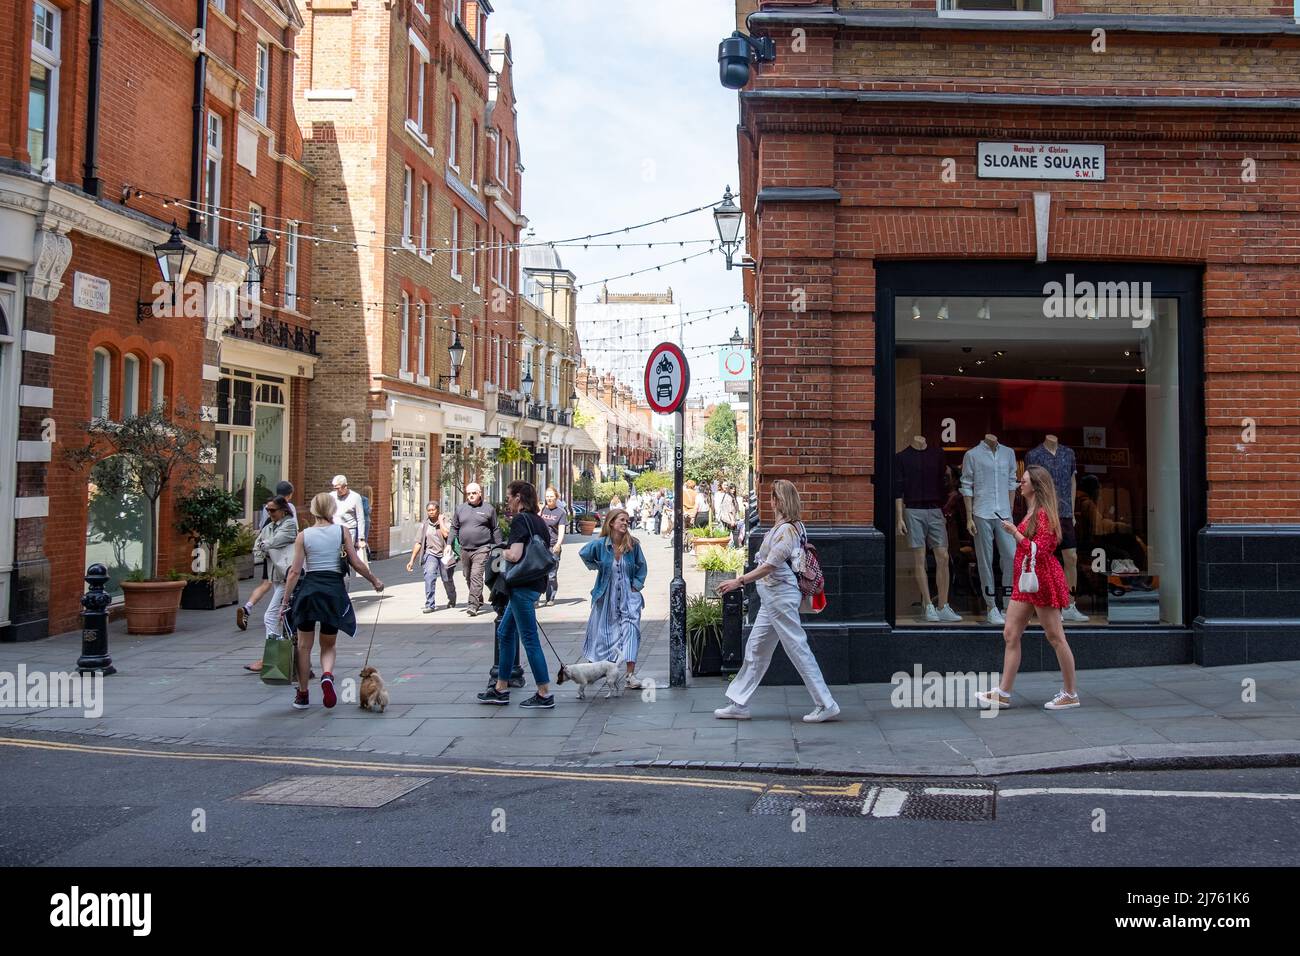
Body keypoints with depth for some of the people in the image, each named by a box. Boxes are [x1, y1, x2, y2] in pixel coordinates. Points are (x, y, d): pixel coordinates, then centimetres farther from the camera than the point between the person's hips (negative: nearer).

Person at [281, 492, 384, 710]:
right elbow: (356, 563, -2)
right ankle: (327, 675, -15)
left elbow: (295, 571, -3)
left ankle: (302, 695, 19)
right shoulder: (342, 531, 0)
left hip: (308, 589, 0)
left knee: (304, 646, 14)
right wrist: (375, 581, 13)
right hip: (334, 589, 0)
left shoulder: (303, 535, 1)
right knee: (328, 645, 15)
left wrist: (285, 601, 2)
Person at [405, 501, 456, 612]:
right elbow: (418, 543, 6)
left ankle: (452, 600, 38)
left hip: (444, 554, -1)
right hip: (430, 553, 1)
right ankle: (430, 605, -18)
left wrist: (440, 520, -12)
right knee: (429, 577, -21)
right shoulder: (424, 525, 4)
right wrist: (412, 560, 3)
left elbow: (446, 534, -24)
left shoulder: (445, 522, -3)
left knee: (447, 580, 9)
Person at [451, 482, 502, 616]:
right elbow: (454, 528, 15)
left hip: (481, 549, -5)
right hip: (465, 549, 5)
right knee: (468, 577, 12)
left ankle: (473, 605, -16)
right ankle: (479, 601, 28)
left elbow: (496, 530, 7)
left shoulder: (488, 509, 3)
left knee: (476, 576, -15)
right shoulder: (461, 509, 10)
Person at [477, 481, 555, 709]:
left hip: (522, 587, -10)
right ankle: (501, 689, 24)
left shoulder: (520, 521, -13)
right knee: (505, 633, 18)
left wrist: (502, 552, -3)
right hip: (535, 585, 10)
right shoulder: (538, 521, 14)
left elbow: (514, 555, -22)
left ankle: (544, 694, 1)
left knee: (529, 639, -4)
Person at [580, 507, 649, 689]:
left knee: (631, 629, -14)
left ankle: (631, 674, -15)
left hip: (628, 596, 0)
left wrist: (636, 585, -3)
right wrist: (597, 568, 5)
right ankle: (596, 665, 38)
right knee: (603, 631, 13)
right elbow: (584, 555, 11)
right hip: (606, 596, 1)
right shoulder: (600, 544, -9)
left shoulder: (633, 544, -7)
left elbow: (642, 566, 6)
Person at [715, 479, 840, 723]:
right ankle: (739, 705, 18)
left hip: (781, 596, -10)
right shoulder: (792, 527, 12)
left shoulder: (786, 530, -18)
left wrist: (738, 581, -18)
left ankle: (826, 705, 3)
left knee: (798, 649, -5)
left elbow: (769, 566, -20)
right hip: (772, 598, 10)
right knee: (755, 650, 12)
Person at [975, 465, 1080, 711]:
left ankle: (1070, 694, 10)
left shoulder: (1044, 513, -13)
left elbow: (1039, 550, -19)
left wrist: (1015, 533, -17)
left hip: (1042, 579, -10)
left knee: (1055, 637, -1)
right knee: (1010, 634, 6)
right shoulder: (1032, 512, 17)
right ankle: (1003, 693, 8)